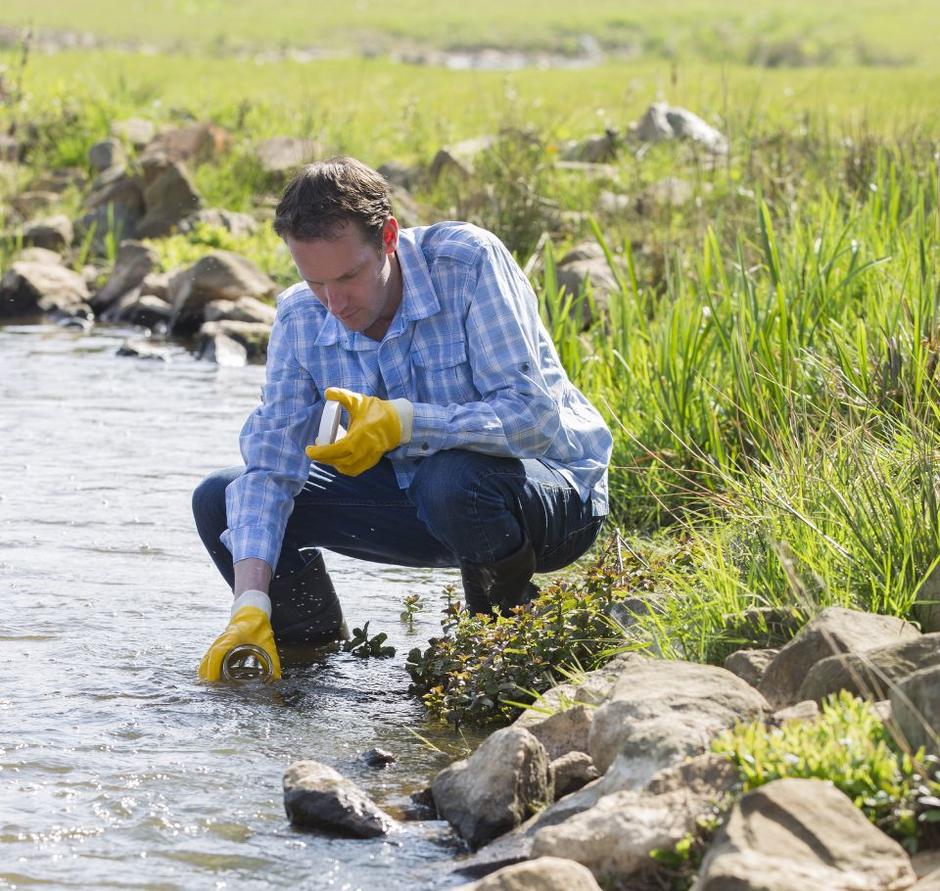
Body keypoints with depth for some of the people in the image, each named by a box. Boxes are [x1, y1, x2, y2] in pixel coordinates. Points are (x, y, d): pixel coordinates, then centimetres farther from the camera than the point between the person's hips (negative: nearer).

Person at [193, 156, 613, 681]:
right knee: (221, 499, -7)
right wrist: (250, 606, -27)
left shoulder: (468, 263, -23)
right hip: (420, 500, 5)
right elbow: (269, 465, -13)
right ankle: (313, 647, 12)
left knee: (451, 479, -40)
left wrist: (403, 422, -40)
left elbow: (533, 414, -28)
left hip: (553, 491, -5)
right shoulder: (302, 318, -8)